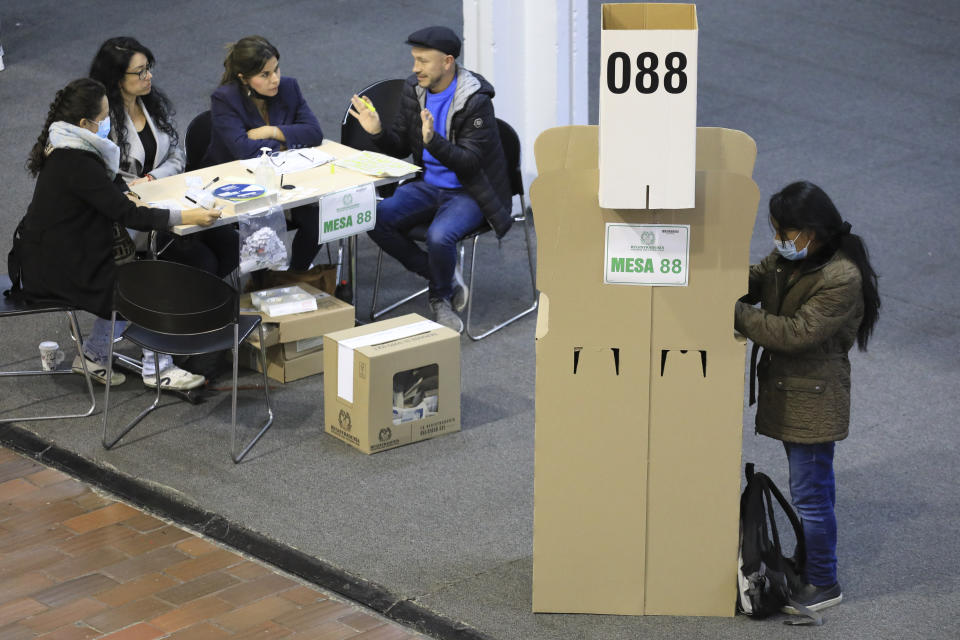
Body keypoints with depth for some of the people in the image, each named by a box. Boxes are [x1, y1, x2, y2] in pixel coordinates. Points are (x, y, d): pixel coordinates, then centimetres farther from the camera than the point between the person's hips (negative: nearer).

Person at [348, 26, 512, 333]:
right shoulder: (414, 90, 1)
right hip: (428, 185, 6)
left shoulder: (475, 100, -18)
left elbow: (469, 162, -23)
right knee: (376, 220, -19)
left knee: (439, 236, -34)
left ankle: (441, 299, -1)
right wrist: (377, 131, -11)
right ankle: (445, 276, -2)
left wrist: (433, 141, -38)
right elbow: (400, 147, 10)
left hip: (467, 191, -6)